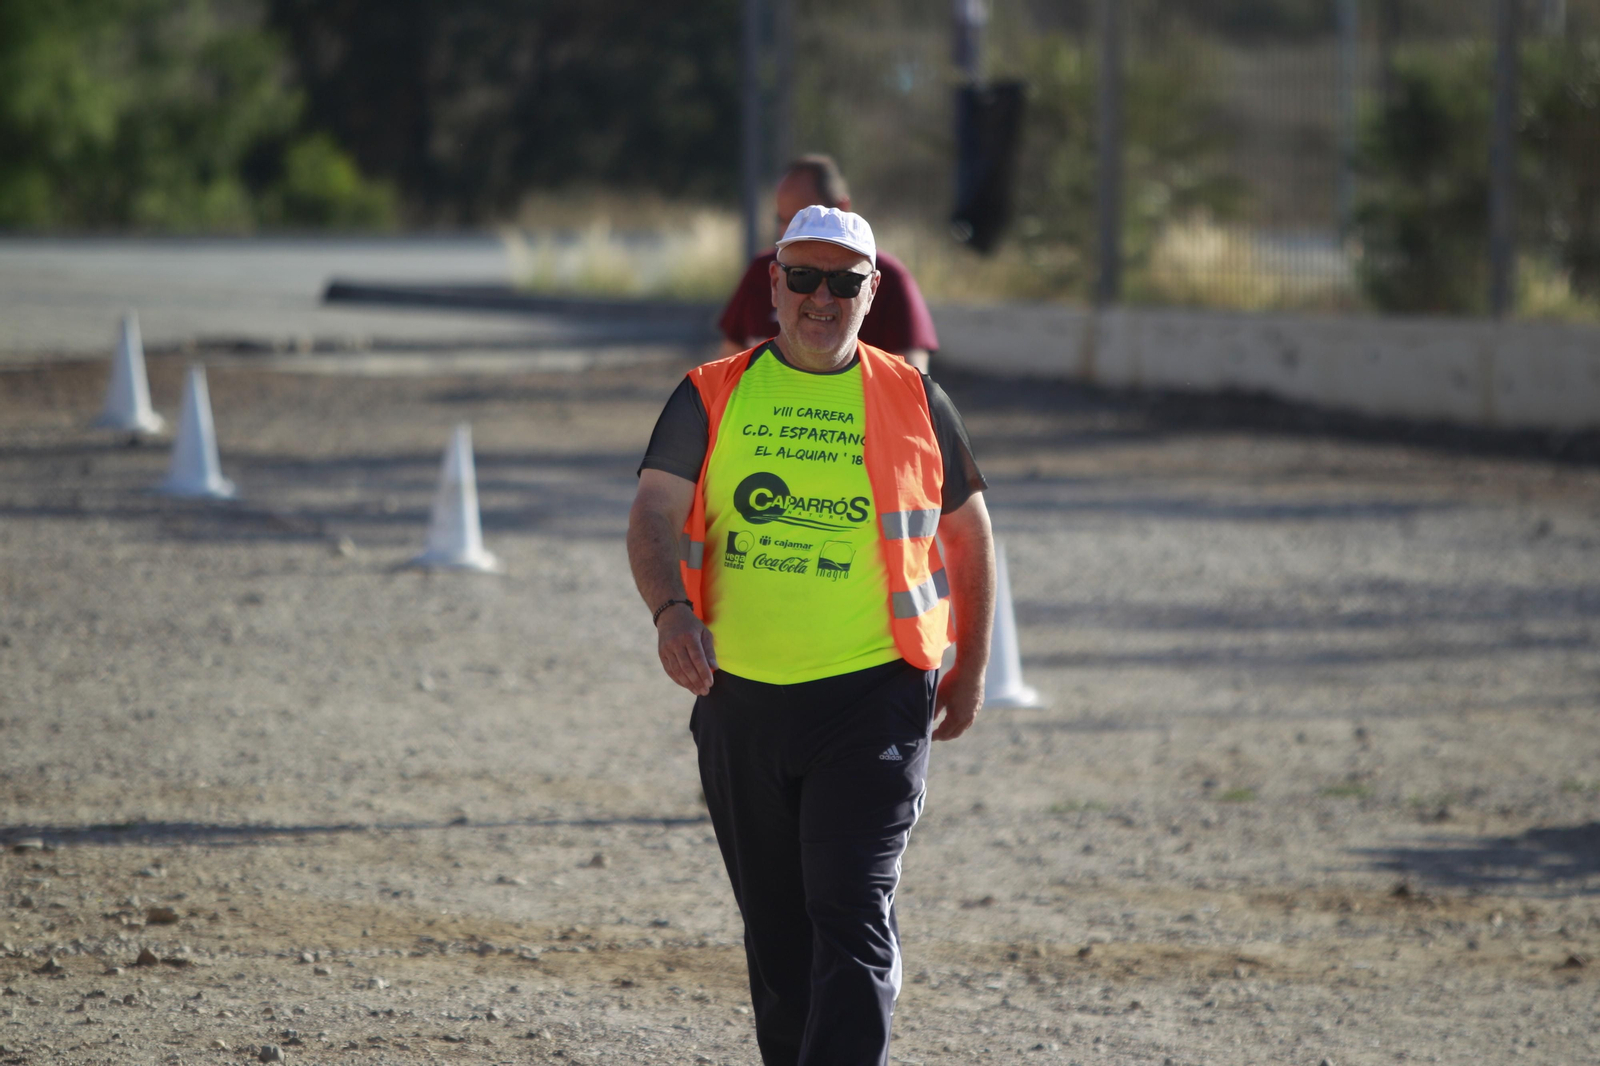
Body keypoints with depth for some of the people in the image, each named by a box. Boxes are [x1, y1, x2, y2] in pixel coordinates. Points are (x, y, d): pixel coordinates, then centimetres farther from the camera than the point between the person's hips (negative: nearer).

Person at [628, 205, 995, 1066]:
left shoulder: (913, 402, 5)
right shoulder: (711, 397, 4)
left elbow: (968, 533, 16)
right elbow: (655, 516, -8)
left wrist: (970, 671, 15)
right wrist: (670, 609, -27)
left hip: (875, 701, -2)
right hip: (740, 699, 2)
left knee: (853, 915, -13)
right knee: (775, 927, 12)